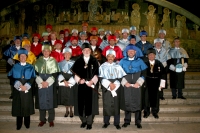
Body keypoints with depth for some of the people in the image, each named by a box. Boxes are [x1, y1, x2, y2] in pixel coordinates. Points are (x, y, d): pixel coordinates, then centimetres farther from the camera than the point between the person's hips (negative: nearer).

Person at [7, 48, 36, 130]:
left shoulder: (30, 67, 7)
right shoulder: (15, 67, 7)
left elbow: (32, 78, 0)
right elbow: (11, 77, 1)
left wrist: (26, 86, -13)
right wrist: (19, 85, -13)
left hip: (27, 90, 0)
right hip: (17, 90, 0)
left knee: (27, 106, 3)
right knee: (18, 106, 1)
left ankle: (27, 123, 15)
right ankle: (19, 124, 10)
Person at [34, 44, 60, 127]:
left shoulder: (53, 61, 3)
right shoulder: (38, 61, 6)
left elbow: (55, 73, -2)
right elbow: (36, 73, 2)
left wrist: (47, 82, -11)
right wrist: (41, 82, -11)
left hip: (50, 84, -1)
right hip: (40, 84, 1)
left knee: (50, 101, 1)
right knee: (41, 102, 4)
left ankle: (51, 120, 12)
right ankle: (42, 119, 16)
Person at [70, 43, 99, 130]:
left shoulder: (94, 61, 5)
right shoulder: (78, 61, 8)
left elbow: (96, 73, 1)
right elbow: (75, 72, 4)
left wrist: (92, 81, -14)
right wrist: (79, 80, -12)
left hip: (91, 85, -1)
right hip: (81, 85, 1)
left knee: (90, 103, -1)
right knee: (81, 103, 3)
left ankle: (89, 123, 8)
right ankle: (83, 121, 20)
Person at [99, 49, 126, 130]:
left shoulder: (118, 66, 7)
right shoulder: (102, 66, 5)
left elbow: (121, 77, 2)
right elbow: (101, 78, -2)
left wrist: (115, 84, -11)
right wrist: (109, 84, -11)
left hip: (116, 88, 1)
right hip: (106, 88, 0)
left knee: (116, 104, 1)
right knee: (106, 105, 0)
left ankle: (116, 123, 9)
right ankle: (106, 122, 11)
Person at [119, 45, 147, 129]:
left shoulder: (139, 61, 7)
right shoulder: (122, 61, 9)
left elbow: (144, 72, 5)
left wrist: (139, 82, -6)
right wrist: (124, 82, -6)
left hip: (137, 85, 0)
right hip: (127, 85, 0)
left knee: (137, 102, 0)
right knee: (127, 102, 2)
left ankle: (138, 122, 10)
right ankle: (127, 121, 13)